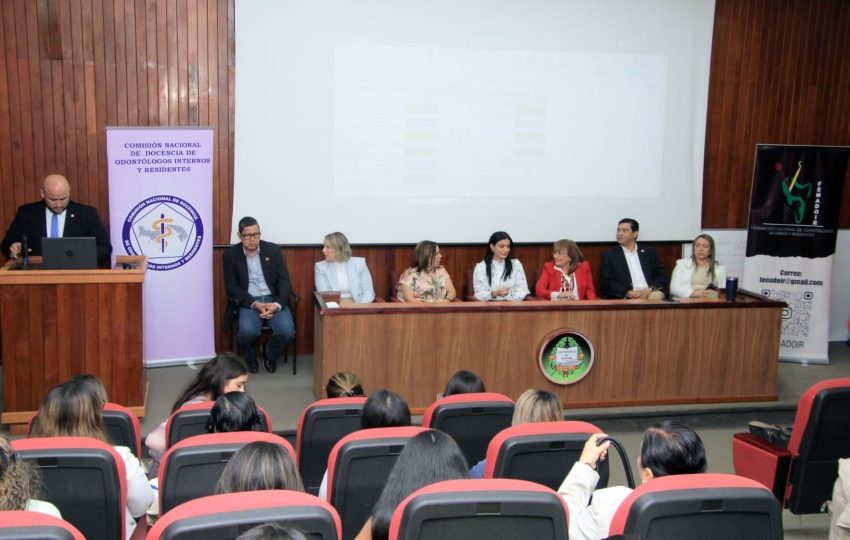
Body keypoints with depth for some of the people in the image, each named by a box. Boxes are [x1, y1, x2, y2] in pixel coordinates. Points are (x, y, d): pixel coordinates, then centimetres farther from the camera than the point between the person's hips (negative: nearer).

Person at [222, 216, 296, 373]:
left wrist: (277, 304, -19)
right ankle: (251, 358, 5)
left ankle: (270, 356, 10)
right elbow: (232, 287, -4)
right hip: (248, 301, -1)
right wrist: (255, 304, -18)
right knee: (248, 331, -32)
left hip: (273, 299, 1)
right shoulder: (230, 254, -1)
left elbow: (284, 281, 0)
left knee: (287, 331, -25)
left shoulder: (273, 250, 2)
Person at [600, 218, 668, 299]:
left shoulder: (650, 252, 17)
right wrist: (628, 293, -15)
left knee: (657, 296, -32)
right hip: (625, 298, -2)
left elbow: (662, 275, 11)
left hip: (649, 294, 2)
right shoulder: (609, 255, 10)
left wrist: (651, 289, -10)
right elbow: (607, 283, 1)